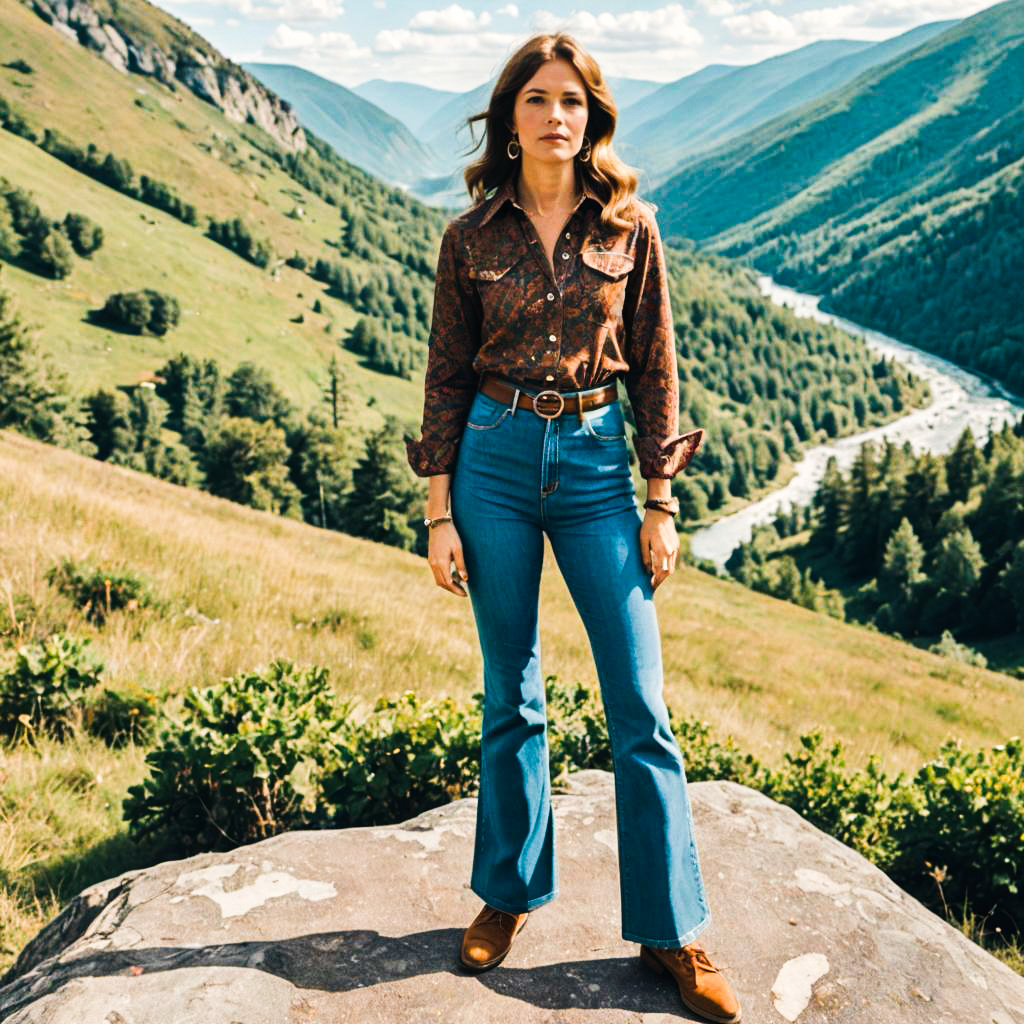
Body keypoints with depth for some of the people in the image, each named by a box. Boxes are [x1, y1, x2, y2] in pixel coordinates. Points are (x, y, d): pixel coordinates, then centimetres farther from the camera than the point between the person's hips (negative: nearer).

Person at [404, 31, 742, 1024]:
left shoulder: (629, 228, 2)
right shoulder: (471, 236, 3)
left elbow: (656, 370, 4)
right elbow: (446, 377, 5)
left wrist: (662, 503, -1)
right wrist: (439, 512, 0)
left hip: (595, 461, 0)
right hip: (494, 459, 1)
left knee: (640, 706, 0)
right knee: (510, 696, 10)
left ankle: (672, 932, 13)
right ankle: (509, 891, 29)